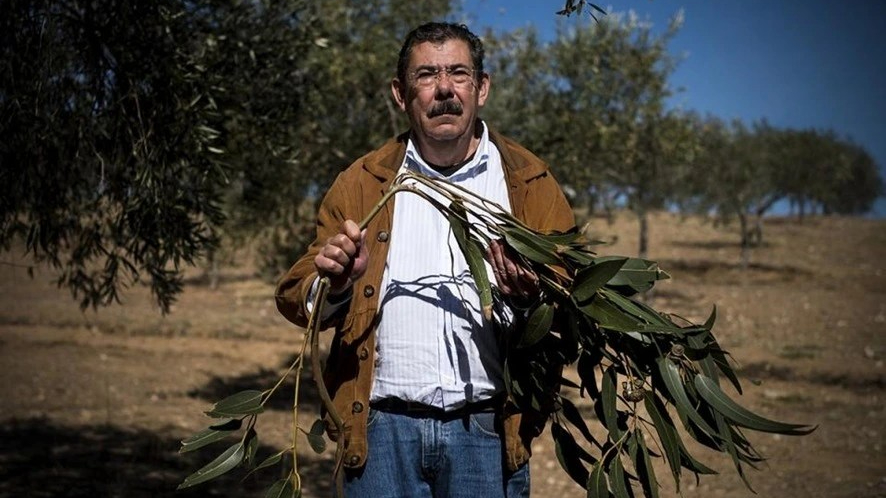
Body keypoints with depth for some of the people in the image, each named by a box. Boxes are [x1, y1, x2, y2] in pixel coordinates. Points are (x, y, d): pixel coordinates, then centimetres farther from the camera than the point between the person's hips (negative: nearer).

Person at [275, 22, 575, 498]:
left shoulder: (530, 182, 5)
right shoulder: (361, 183, 8)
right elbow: (294, 297, 7)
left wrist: (532, 296, -20)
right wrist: (333, 283, -15)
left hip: (487, 428, 0)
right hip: (382, 426, 1)